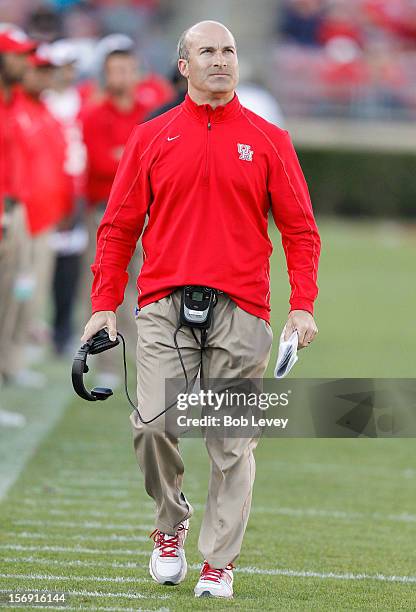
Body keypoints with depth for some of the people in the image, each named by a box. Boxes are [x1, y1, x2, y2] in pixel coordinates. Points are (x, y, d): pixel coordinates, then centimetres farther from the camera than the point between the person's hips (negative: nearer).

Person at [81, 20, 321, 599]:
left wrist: (302, 306, -4)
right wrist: (104, 305, 1)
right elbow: (119, 226, 10)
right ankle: (172, 520, 14)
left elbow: (300, 229, 7)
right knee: (154, 424, -13)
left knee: (233, 443, -1)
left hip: (241, 312, 0)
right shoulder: (151, 138, 10)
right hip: (164, 308, 0)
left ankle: (219, 562, 7)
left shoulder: (269, 141, 9)